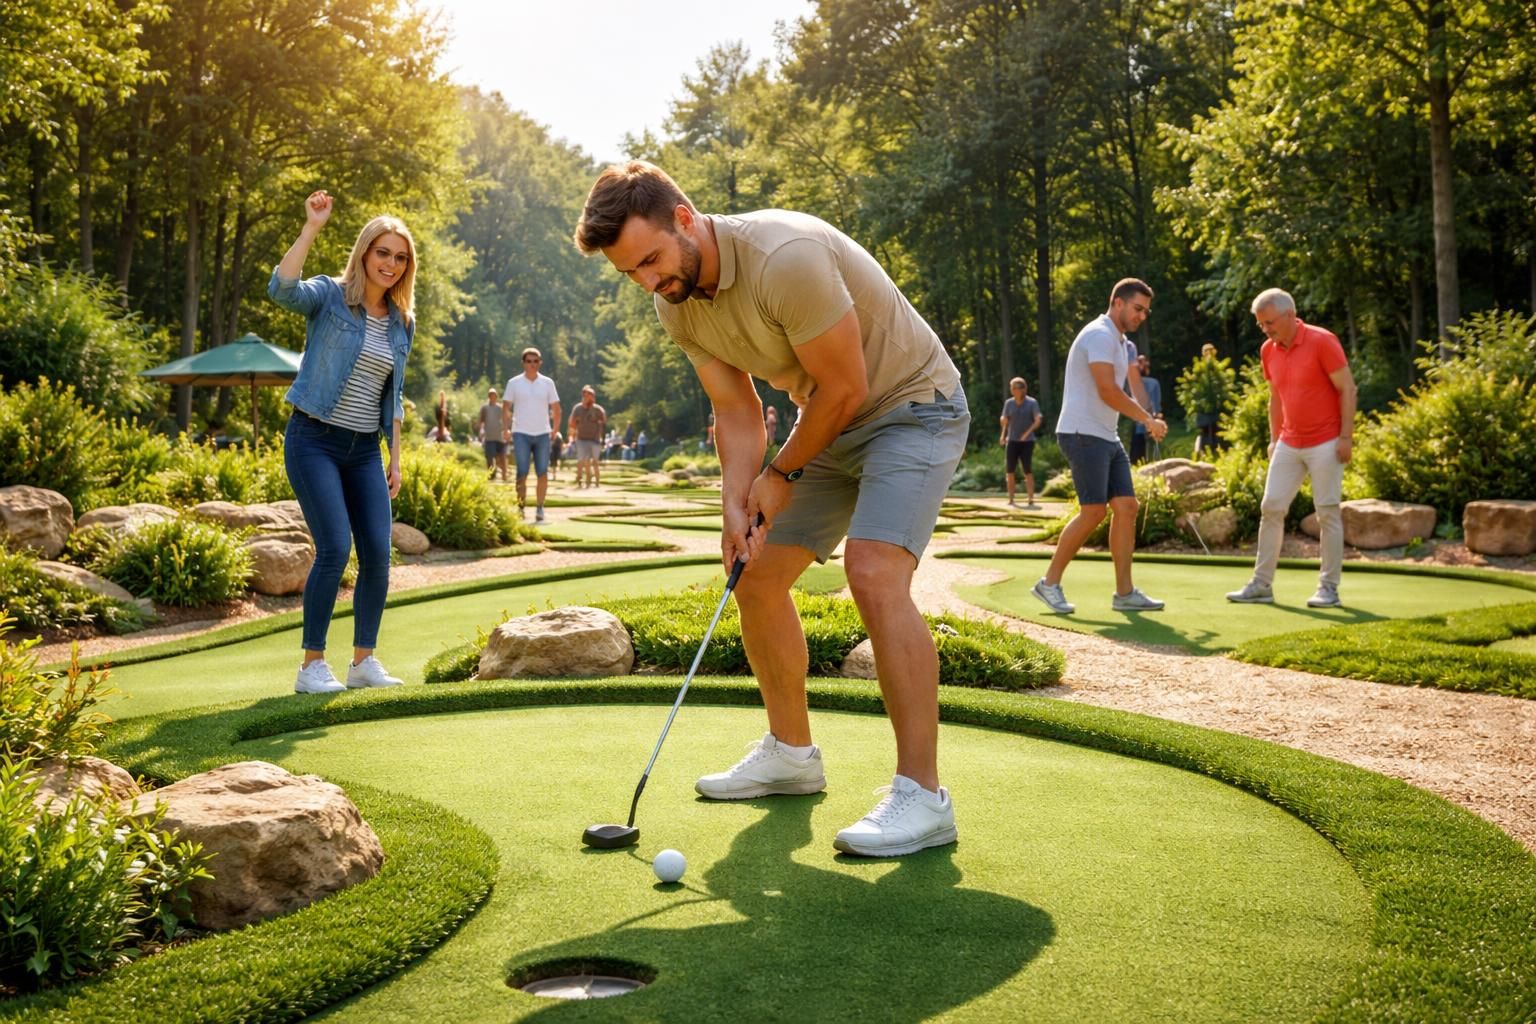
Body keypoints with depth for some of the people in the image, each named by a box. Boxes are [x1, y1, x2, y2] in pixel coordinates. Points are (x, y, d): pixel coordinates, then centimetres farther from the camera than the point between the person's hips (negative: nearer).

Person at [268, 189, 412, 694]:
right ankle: (312, 665, -2)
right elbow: (280, 288, -27)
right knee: (335, 548, -14)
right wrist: (312, 226, -27)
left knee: (378, 553, -2)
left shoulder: (402, 323, 11)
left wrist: (395, 458, 14)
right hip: (315, 440, -6)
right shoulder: (329, 296, -4)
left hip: (364, 449, 6)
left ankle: (363, 661, 11)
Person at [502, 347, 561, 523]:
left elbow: (555, 407, 10)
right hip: (521, 434, -2)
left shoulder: (547, 383, 7)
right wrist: (505, 428, -5)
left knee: (542, 473, 1)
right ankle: (521, 507, -2)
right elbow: (506, 407, 4)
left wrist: (555, 429, 3)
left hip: (543, 434, 2)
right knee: (522, 472, -7)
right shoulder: (514, 383, 3)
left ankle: (540, 509, 8)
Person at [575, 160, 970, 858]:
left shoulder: (787, 257, -32)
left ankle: (922, 795, -22)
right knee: (756, 574, 7)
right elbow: (736, 412, 0)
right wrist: (735, 502, -15)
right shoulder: (677, 304, -5)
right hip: (829, 426, 9)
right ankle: (791, 753, 24)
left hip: (912, 407, -8)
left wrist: (782, 474, -11)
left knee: (874, 574, -26)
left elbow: (845, 387, -24)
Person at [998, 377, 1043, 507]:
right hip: (1012, 441, 3)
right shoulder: (1009, 403, 2)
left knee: (1028, 471, -9)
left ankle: (1031, 500, -9)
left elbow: (1038, 420, -15)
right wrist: (1003, 435, -15)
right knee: (1010, 471, -2)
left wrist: (1027, 433, -26)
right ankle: (1011, 500, 6)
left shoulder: (1032, 403, -6)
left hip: (1027, 442, -3)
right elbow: (1004, 420, 3)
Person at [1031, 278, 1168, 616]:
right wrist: (1148, 419, -12)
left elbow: (1135, 389, 12)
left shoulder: (1125, 344, 19)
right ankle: (1050, 582, -1)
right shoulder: (1100, 335, -12)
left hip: (1108, 437, 10)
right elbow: (1108, 391, -19)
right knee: (1094, 511, -12)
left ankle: (1124, 593, 4)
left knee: (1126, 507, 2)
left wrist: (1150, 419, -8)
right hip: (1083, 434, -10)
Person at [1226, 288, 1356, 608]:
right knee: (1271, 507, 3)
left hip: (1325, 443, -6)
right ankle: (1262, 584, 7)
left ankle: (1329, 588, 5)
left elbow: (1347, 389, -11)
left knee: (1327, 513, -2)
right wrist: (1274, 438, 13)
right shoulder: (1268, 351, 6)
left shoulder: (1322, 341, -12)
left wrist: (1346, 436, -15)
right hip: (1288, 445, 6)